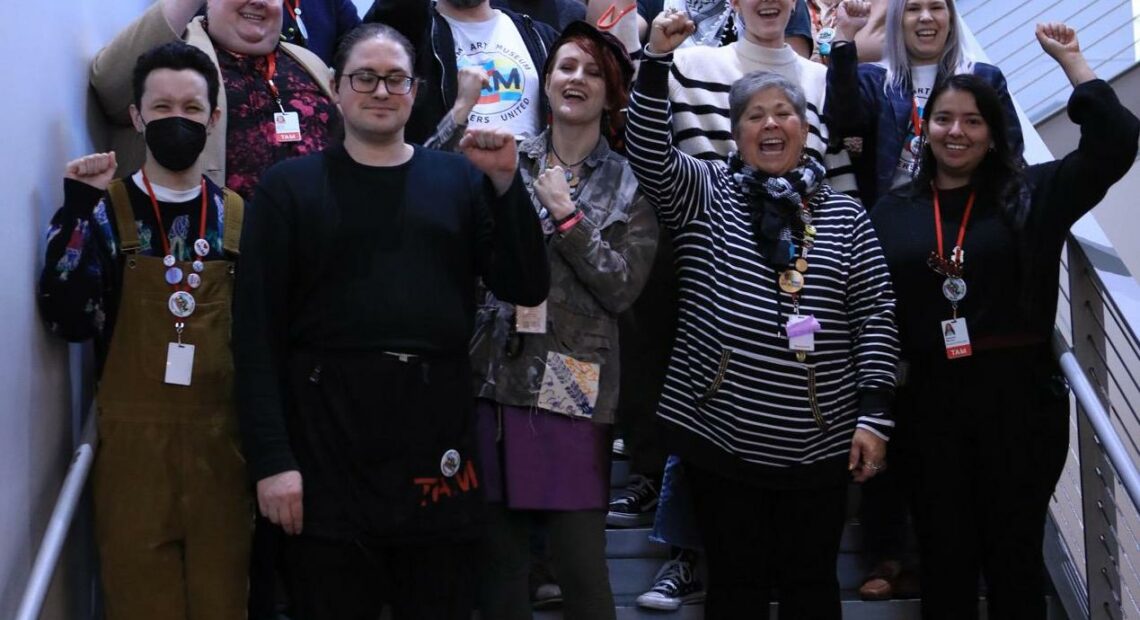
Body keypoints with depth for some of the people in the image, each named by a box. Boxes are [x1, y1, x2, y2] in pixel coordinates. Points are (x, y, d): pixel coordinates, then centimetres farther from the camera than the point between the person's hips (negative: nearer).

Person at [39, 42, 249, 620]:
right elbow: (68, 320, -13)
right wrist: (77, 211, -17)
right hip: (132, 444, -2)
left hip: (220, 444, 2)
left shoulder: (238, 216, 8)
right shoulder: (105, 209, 0)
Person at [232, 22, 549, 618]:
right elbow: (258, 330, -2)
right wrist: (271, 457, -11)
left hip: (438, 430, 2)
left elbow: (527, 289, 3)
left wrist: (505, 183, -9)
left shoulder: (459, 178, 10)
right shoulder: (289, 185, 3)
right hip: (327, 435, -2)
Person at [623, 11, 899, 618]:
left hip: (819, 444, 1)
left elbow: (876, 316, 3)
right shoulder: (704, 194, 5)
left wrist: (873, 414, -3)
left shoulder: (845, 215, 5)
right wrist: (658, 60, -21)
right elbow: (649, 151, -11)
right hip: (721, 436, -1)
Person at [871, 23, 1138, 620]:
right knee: (944, 557, 12)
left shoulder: (1029, 194, 4)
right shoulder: (894, 210, 6)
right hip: (929, 400, 1)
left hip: (1019, 394, -1)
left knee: (1014, 554, 9)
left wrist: (1071, 61, -3)